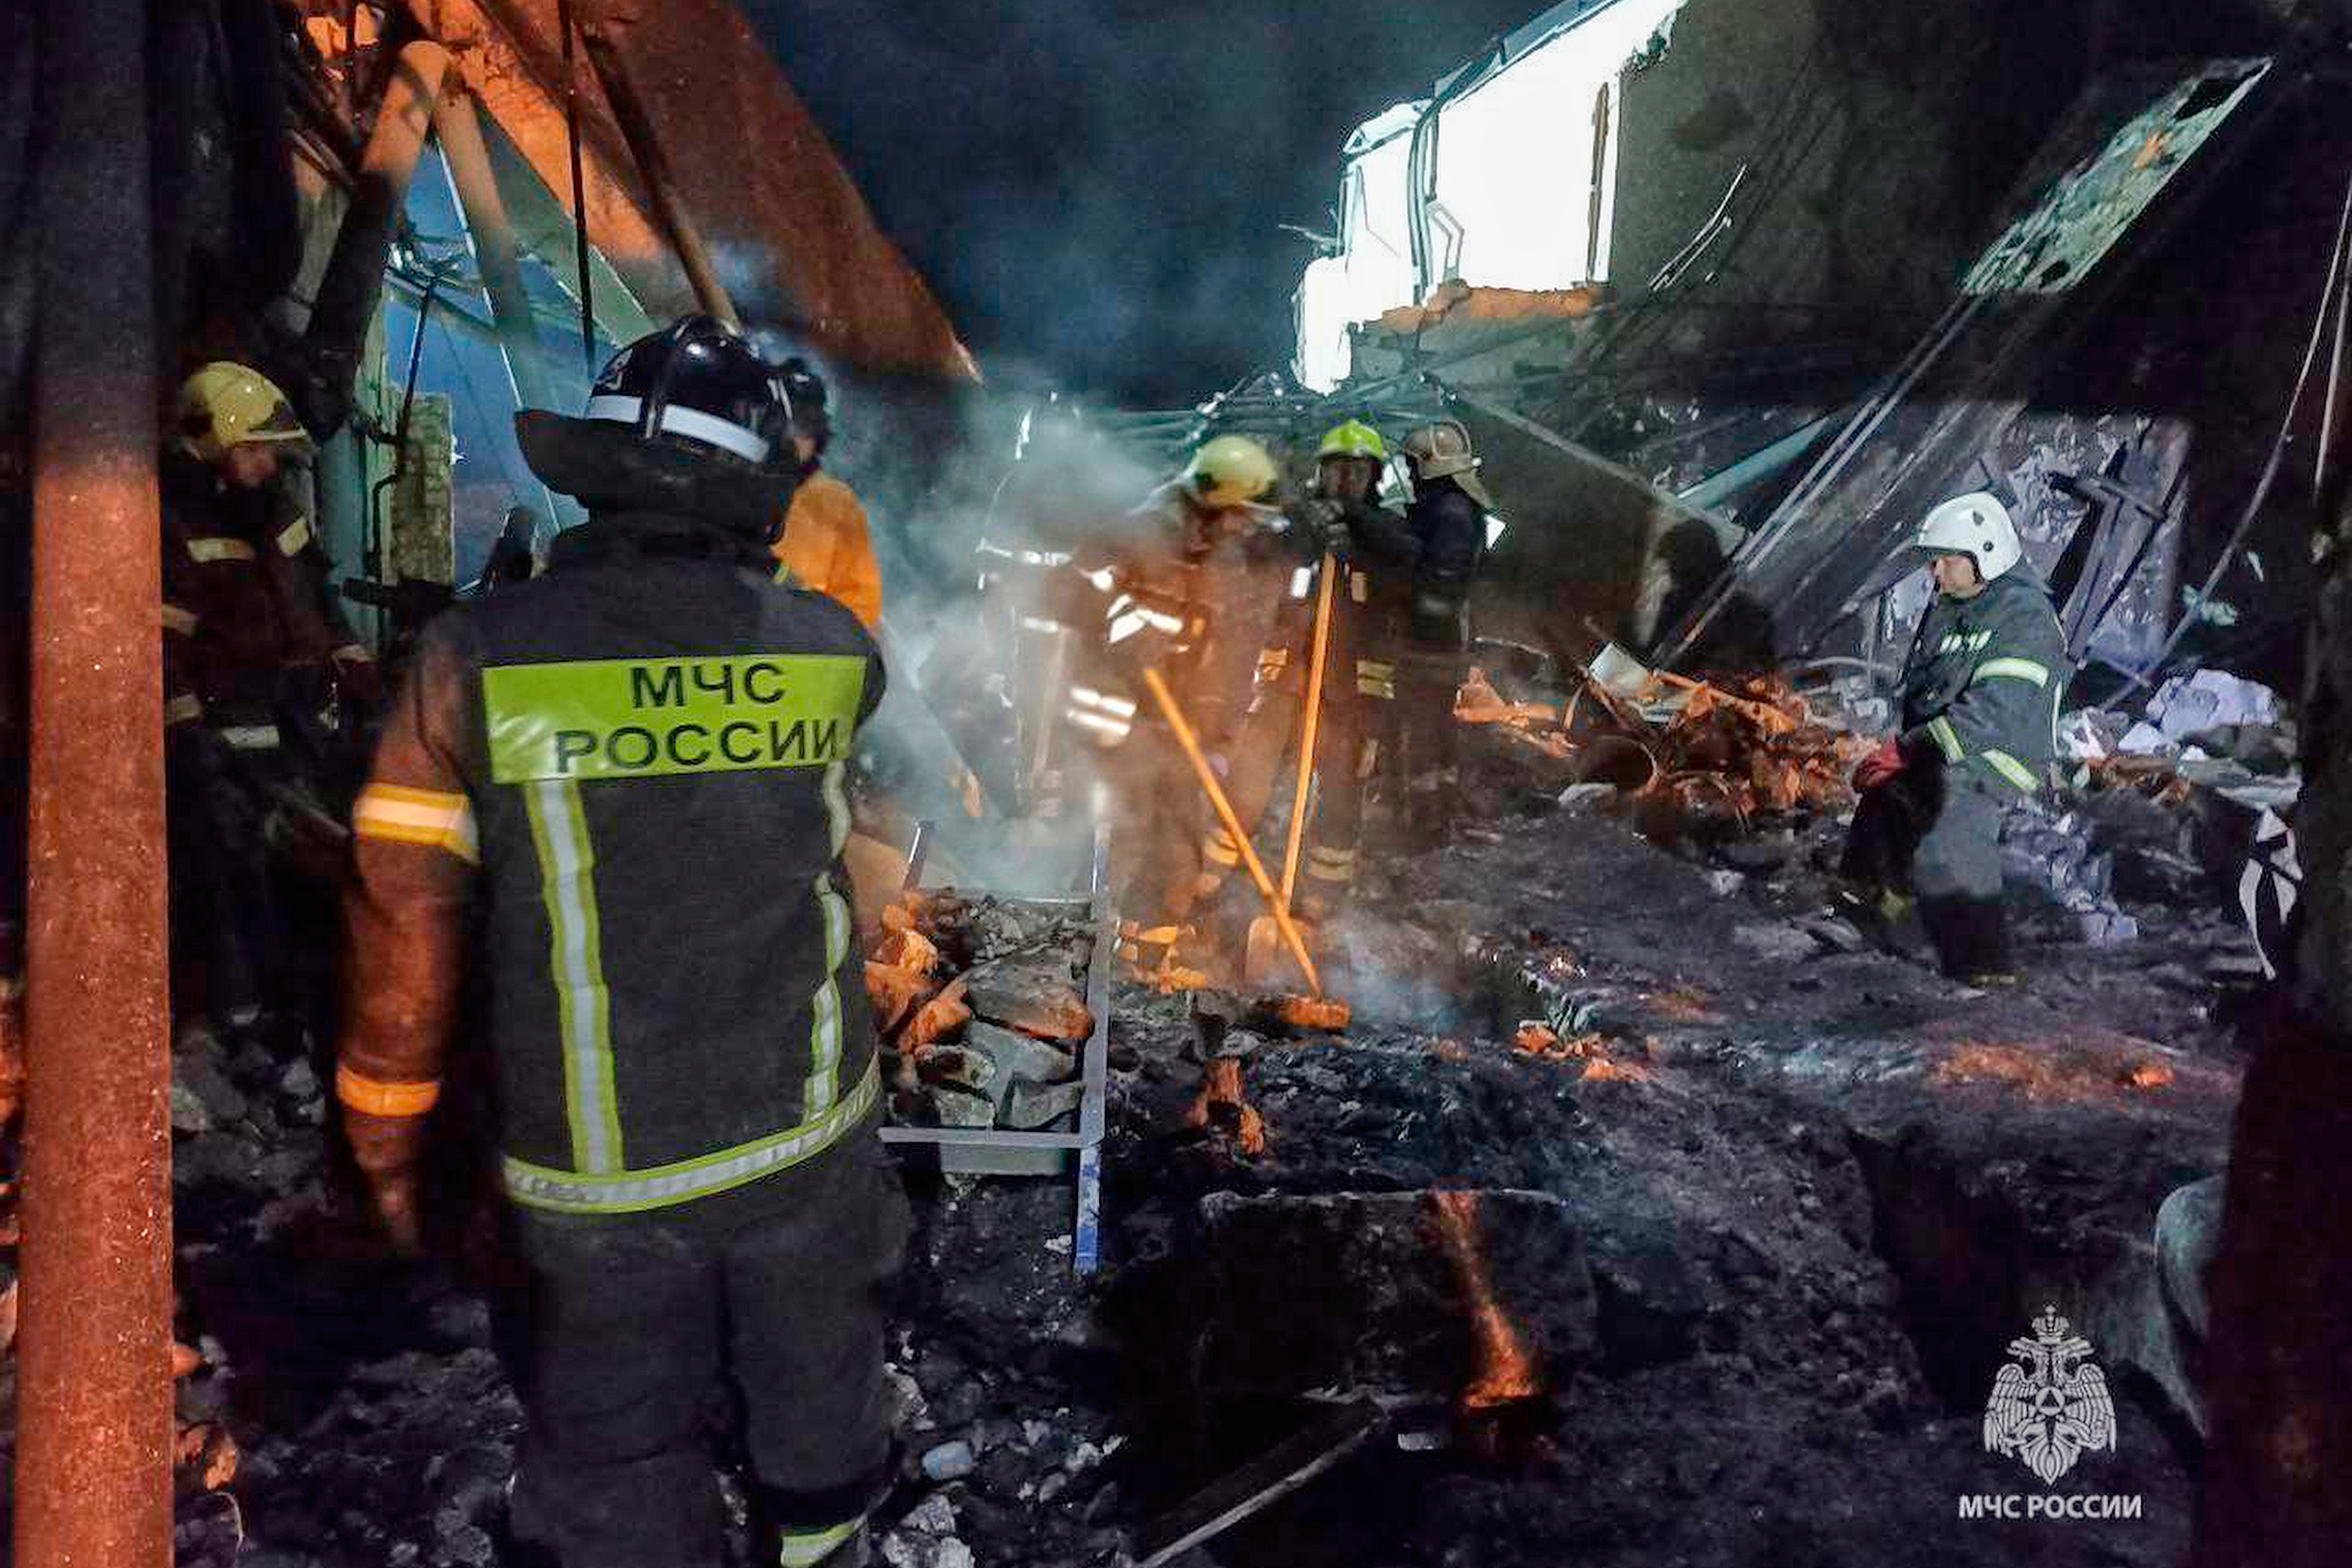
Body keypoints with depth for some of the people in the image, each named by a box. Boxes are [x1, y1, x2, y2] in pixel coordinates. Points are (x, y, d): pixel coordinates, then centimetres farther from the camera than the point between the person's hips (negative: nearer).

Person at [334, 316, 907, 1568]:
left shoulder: (479, 659, -15)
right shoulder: (833, 652, -9)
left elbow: (404, 923, -10)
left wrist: (386, 1138, 3)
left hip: (600, 1182, -2)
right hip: (807, 1136, 3)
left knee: (620, 1462, 17)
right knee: (816, 1386, 25)